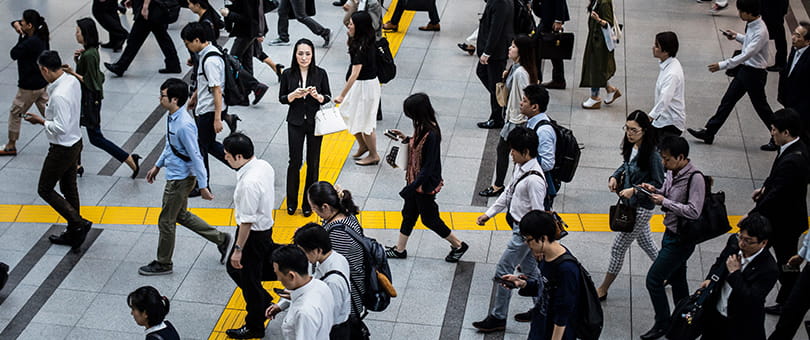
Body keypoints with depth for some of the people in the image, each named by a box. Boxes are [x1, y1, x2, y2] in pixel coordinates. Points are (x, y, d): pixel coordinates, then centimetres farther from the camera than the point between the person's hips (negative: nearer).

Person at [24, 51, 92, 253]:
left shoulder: (59, 96, -30)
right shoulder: (73, 81, -1)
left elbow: (60, 128, -29)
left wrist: (40, 121, -17)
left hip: (62, 149, -9)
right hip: (75, 142, 9)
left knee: (45, 190, 6)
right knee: (69, 188, 20)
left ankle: (79, 224, 3)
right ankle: (73, 234, 32)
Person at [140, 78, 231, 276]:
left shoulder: (184, 125, -29)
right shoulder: (172, 117, 1)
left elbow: (196, 156, -25)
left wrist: (203, 186, -21)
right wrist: (158, 166, 23)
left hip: (180, 179, -10)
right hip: (176, 176, 10)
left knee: (166, 221, 7)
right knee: (181, 215, 23)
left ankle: (163, 264, 26)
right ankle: (221, 239, 32)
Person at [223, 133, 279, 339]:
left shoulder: (249, 183, -32)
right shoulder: (264, 166, -4)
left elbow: (247, 221, -27)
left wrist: (238, 249, -17)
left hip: (253, 235, -9)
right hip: (266, 226, 9)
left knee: (249, 279, 11)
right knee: (233, 269, 26)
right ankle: (265, 303, 40)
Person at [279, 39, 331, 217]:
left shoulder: (320, 73, -5)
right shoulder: (288, 74, -4)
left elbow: (328, 97, 0)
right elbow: (282, 98, 2)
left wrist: (317, 96, -21)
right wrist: (293, 95, -18)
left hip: (315, 122, 0)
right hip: (295, 123, 0)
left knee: (313, 163, 7)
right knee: (295, 162, 0)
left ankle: (308, 203, 19)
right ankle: (291, 202, 18)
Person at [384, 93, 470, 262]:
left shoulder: (431, 134, -31)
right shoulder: (423, 127, -4)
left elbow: (428, 166, -27)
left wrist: (411, 187, -26)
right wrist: (405, 139, 2)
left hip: (425, 184, -9)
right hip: (416, 180, 9)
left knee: (429, 218, 9)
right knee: (408, 213, 20)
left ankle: (458, 245, 27)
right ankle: (400, 249, 36)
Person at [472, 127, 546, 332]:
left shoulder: (534, 179, -29)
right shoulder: (520, 167, 1)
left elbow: (537, 214, -25)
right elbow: (508, 192, 14)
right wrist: (489, 214, 14)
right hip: (520, 228, 10)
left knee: (503, 271, 0)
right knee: (529, 269, 21)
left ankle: (498, 317, 13)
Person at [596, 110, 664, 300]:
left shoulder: (652, 155, -25)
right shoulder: (631, 147, -2)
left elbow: (658, 184, -19)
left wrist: (634, 190, -25)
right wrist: (615, 177, -2)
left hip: (641, 209, -8)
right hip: (631, 205, 8)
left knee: (618, 248, 2)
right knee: (645, 243, 24)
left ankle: (603, 289, 18)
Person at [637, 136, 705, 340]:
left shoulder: (695, 179, -24)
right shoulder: (672, 172, 2)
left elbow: (694, 211, -29)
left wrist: (664, 202, -25)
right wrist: (654, 191, -3)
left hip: (681, 240, -9)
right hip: (671, 234, 9)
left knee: (654, 279, -5)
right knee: (677, 280, 19)